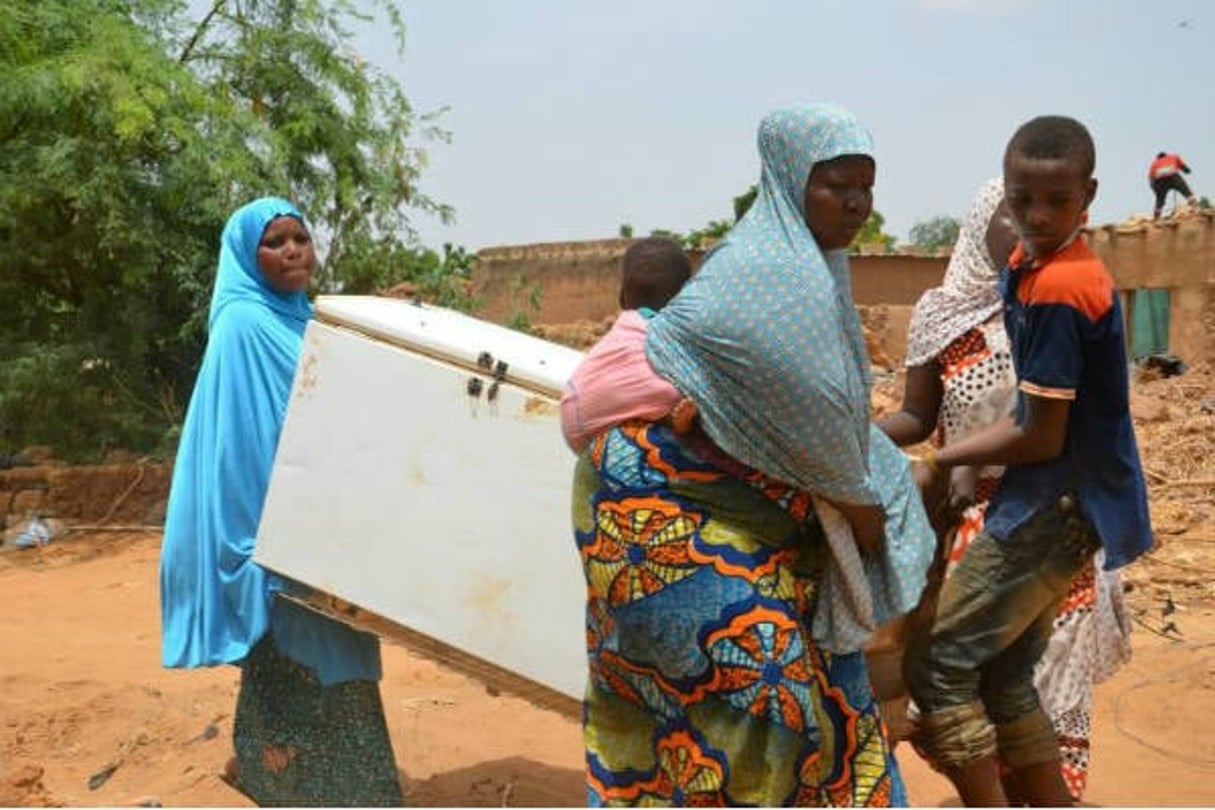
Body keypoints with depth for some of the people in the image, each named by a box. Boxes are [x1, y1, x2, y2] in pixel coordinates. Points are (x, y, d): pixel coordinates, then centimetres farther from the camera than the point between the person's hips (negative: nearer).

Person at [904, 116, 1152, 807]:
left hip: (1058, 506, -9)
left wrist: (941, 461, -6)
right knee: (1004, 676, 17)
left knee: (938, 663, -2)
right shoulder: (1033, 264, 7)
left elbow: (1040, 437, -19)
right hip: (1061, 500, 9)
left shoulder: (1057, 291, -22)